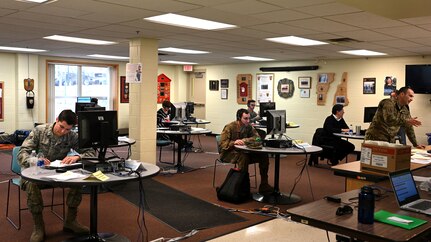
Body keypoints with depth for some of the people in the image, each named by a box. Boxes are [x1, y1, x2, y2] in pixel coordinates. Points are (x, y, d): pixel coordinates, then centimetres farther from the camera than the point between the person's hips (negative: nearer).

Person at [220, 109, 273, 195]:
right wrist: (234, 142, -37)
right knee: (243, 156, -38)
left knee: (264, 156, -14)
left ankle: (264, 186, -10)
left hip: (244, 152, 6)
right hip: (228, 152, -5)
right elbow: (222, 143, -18)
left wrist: (244, 140, -22)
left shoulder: (248, 126, 2)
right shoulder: (230, 127, -13)